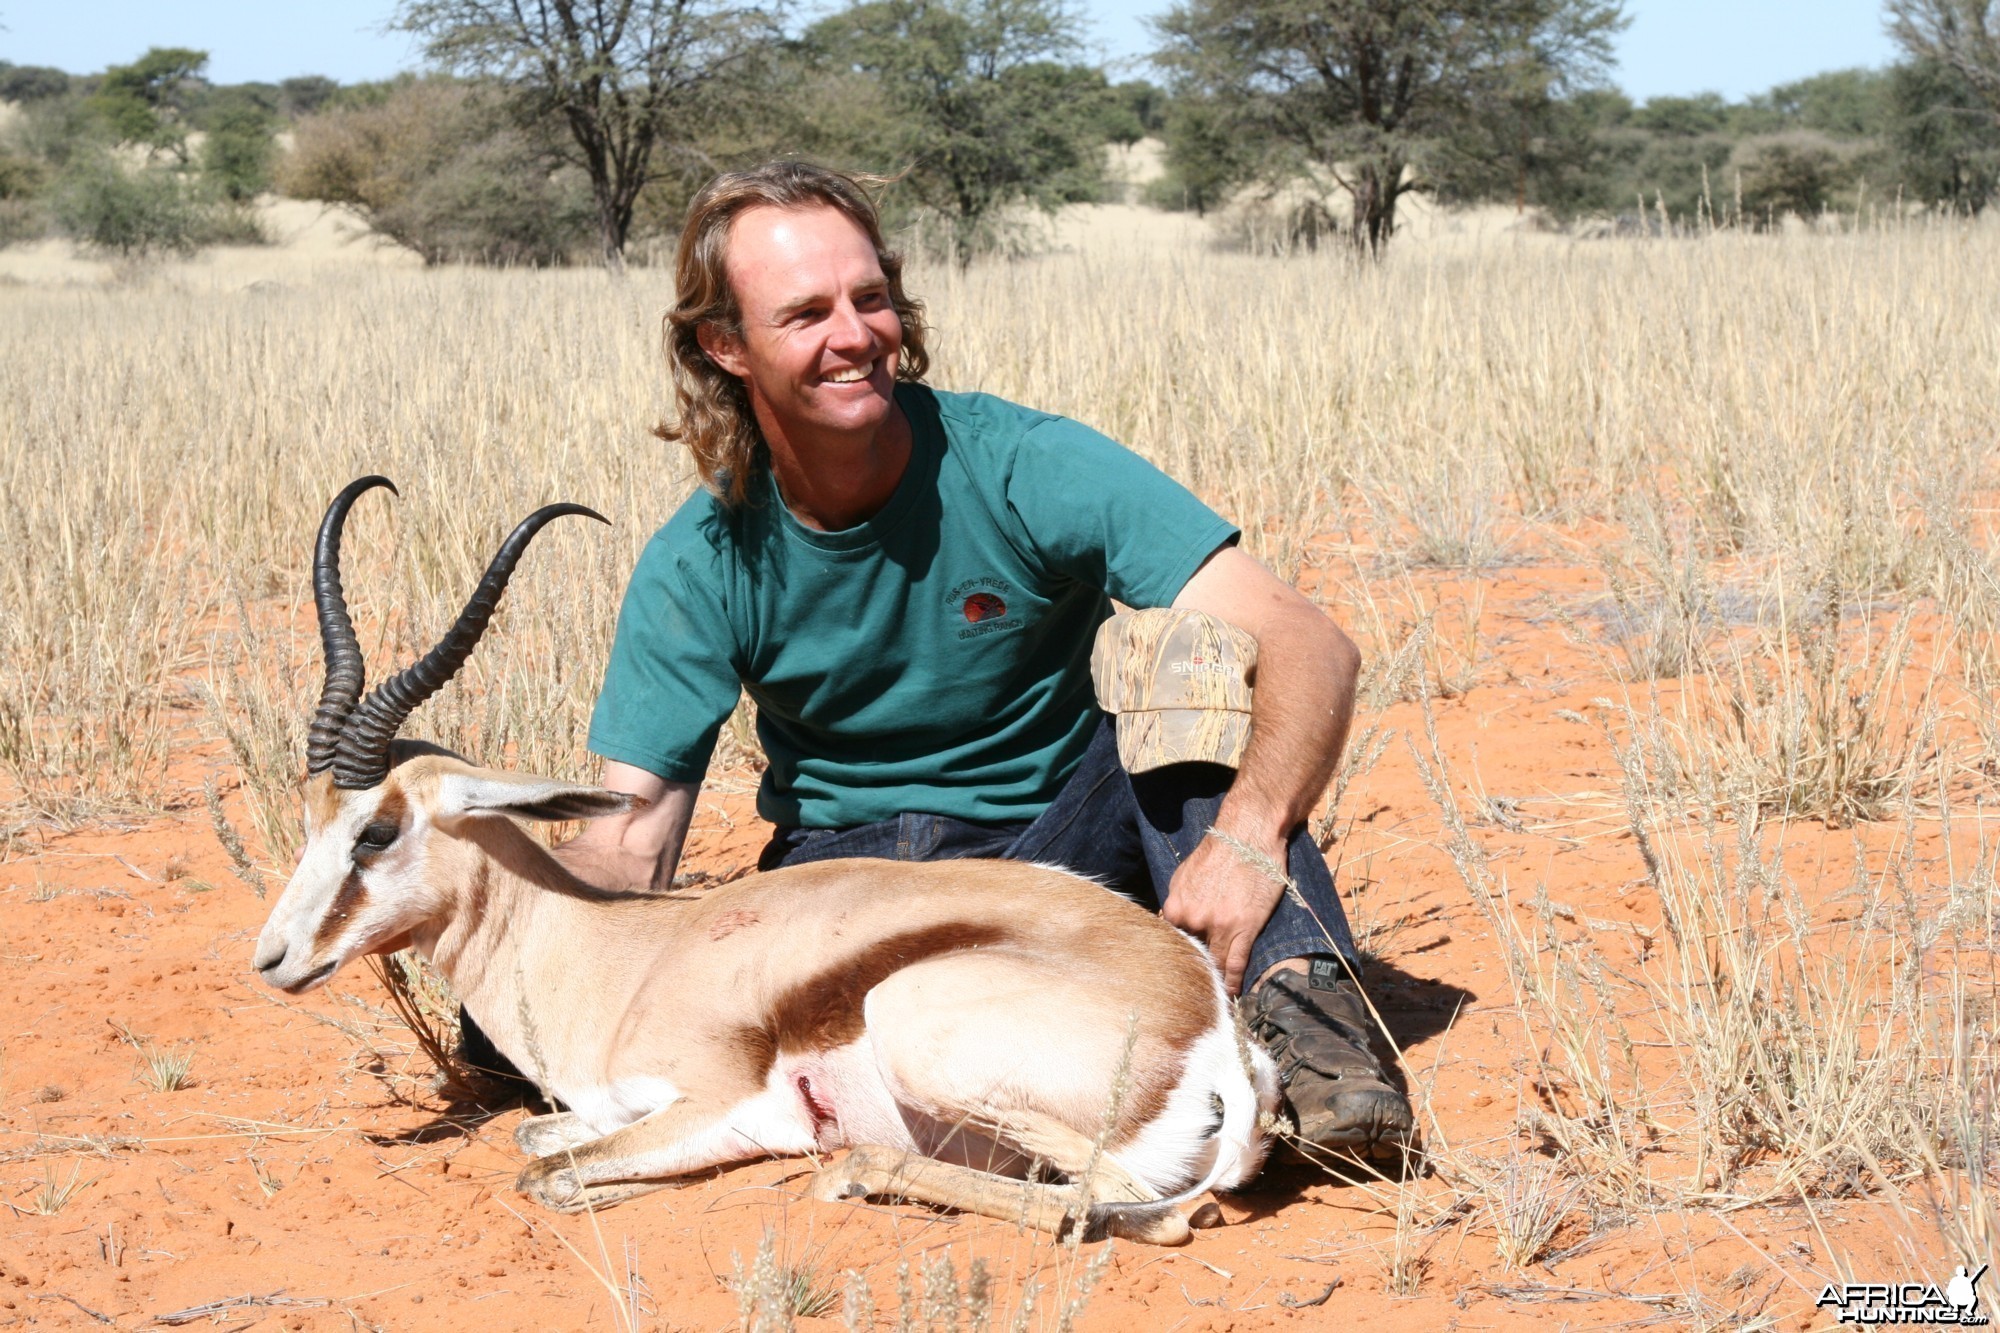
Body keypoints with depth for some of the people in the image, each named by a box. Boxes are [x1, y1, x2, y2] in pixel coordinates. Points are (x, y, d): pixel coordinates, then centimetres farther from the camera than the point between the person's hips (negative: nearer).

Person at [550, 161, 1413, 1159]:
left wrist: (1249, 837, -45)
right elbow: (631, 846, -11)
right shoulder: (698, 569, -9)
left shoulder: (1018, 467, -17)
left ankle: (1296, 1004, -36)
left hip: (1069, 842, -2)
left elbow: (1311, 648, -25)